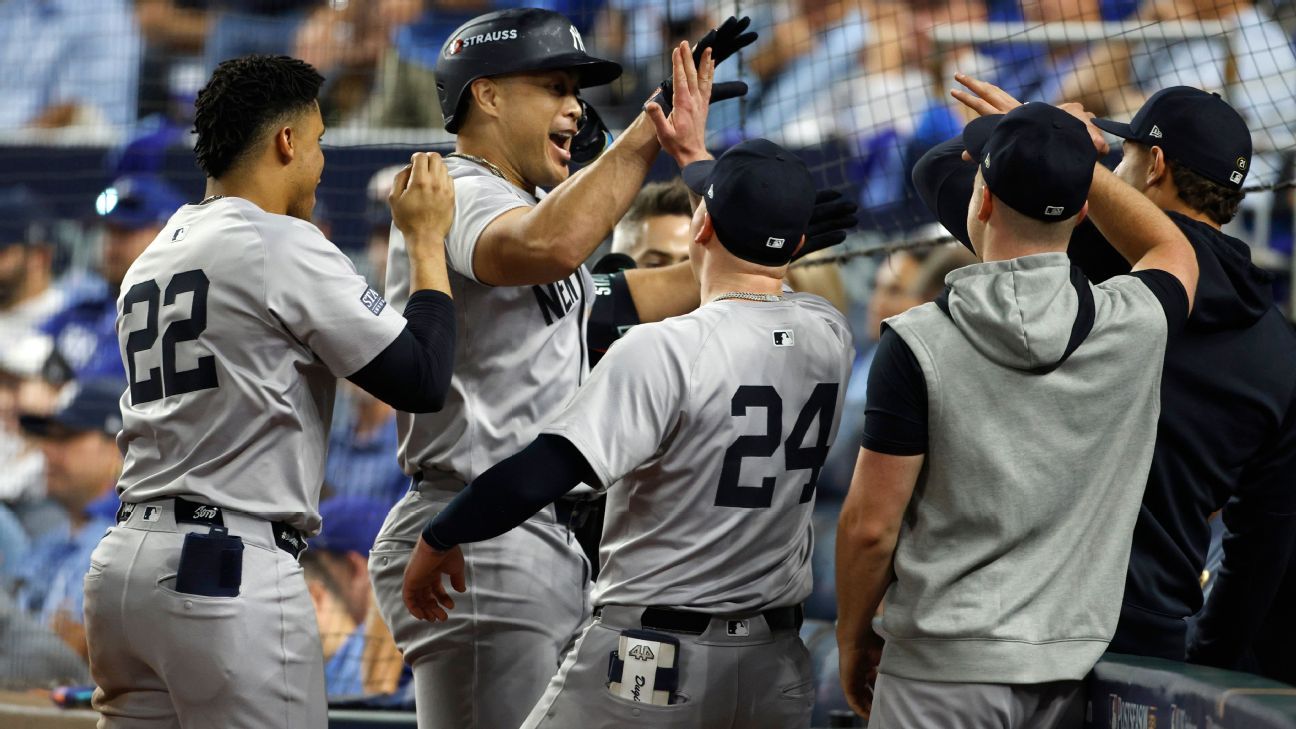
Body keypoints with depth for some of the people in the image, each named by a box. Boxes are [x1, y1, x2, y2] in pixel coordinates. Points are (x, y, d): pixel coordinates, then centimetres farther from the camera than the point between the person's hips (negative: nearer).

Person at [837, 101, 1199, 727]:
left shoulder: (916, 344, -12)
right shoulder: (1136, 324, -3)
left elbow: (871, 525, -9)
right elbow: (1172, 250, 23)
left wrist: (852, 635, 7)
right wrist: (1072, 161, 22)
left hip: (944, 669, -4)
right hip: (1070, 667, 4)